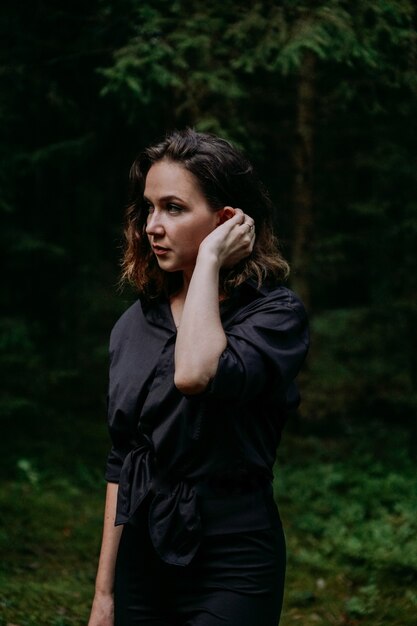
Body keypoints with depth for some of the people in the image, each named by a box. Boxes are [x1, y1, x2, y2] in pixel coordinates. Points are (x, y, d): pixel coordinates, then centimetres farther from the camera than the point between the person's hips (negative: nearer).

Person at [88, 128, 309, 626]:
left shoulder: (275, 314, -10)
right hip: (142, 558, 5)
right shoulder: (136, 323, 7)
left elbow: (196, 376, -31)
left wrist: (208, 260, -19)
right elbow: (121, 465, 11)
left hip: (232, 565, -5)